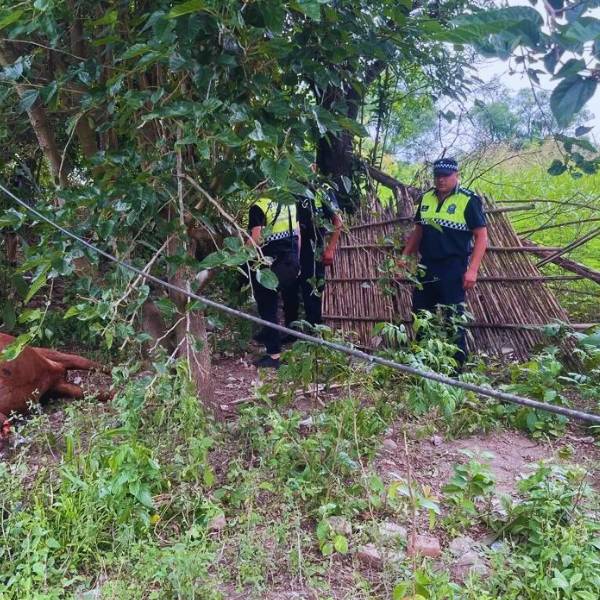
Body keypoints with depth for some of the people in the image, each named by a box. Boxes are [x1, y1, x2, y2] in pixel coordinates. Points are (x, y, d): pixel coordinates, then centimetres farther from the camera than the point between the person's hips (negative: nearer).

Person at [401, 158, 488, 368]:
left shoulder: (469, 200, -8)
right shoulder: (426, 198, 10)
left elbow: (481, 236, -10)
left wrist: (472, 269, -18)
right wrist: (404, 257, 12)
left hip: (453, 270, -6)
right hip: (426, 268, 6)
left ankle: (456, 366, 9)